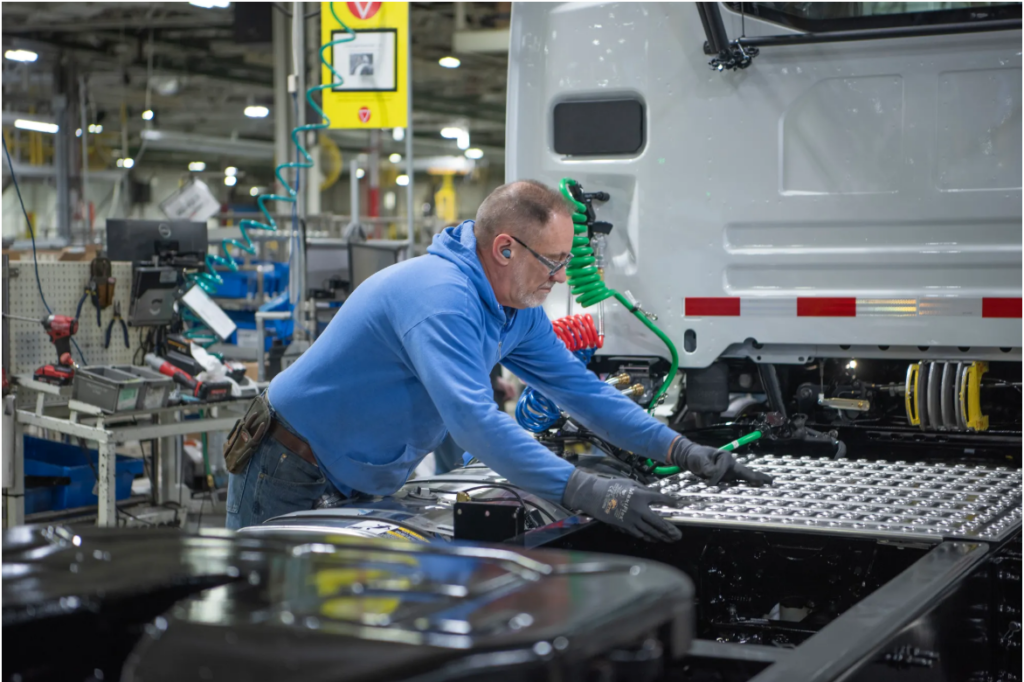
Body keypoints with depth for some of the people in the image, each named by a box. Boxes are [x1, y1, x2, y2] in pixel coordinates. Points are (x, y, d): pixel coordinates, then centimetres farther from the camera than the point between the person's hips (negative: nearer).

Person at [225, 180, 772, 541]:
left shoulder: (518, 311, 1)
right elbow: (474, 420, -42)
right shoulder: (439, 297, -31)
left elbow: (581, 388, 5)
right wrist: (582, 491, -47)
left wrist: (682, 451, -6)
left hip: (358, 487, 9)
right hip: (289, 480, -9)